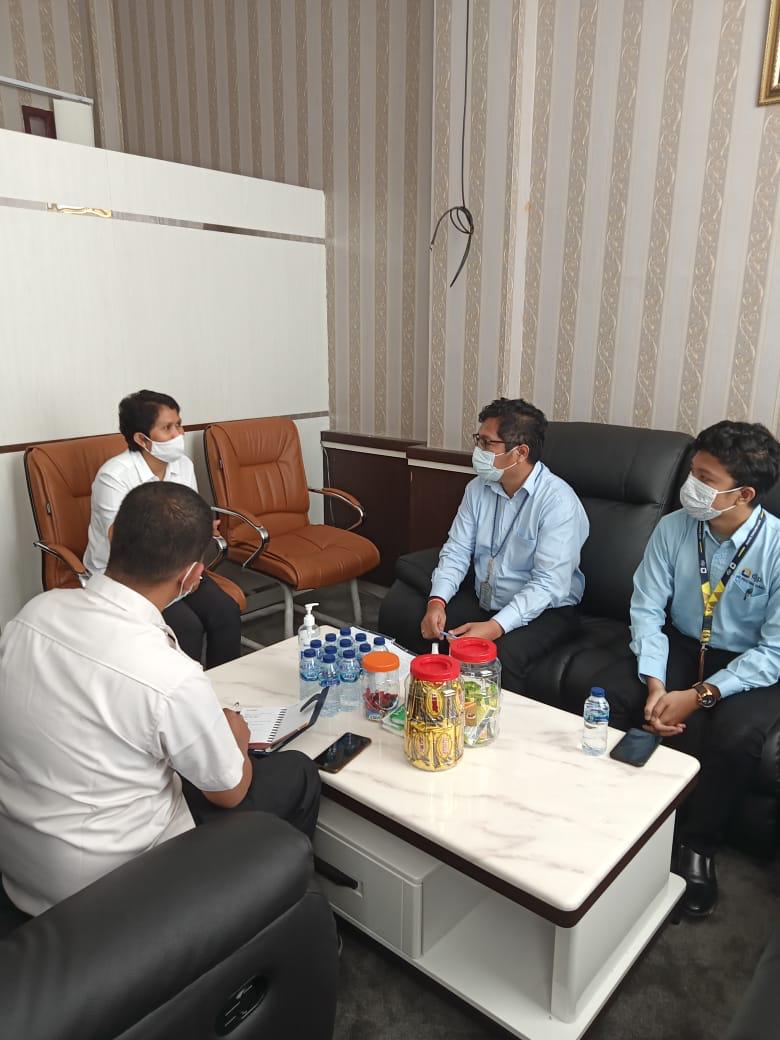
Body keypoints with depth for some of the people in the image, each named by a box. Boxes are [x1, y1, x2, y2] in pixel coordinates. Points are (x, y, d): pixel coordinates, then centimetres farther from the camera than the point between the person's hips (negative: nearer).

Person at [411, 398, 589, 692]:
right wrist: (437, 600, -18)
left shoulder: (558, 501, -21)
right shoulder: (478, 488, 1)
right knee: (418, 631, -13)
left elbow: (548, 584, -25)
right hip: (481, 598, 6)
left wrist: (495, 626, -35)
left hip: (544, 609, -6)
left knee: (501, 655, -33)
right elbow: (456, 550, 0)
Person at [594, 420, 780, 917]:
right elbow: (646, 609, -8)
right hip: (681, 646, 4)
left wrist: (699, 696, -27)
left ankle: (698, 847, -4)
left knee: (734, 735, -32)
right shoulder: (673, 528, -11)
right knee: (606, 696, -19)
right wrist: (655, 683, -23)